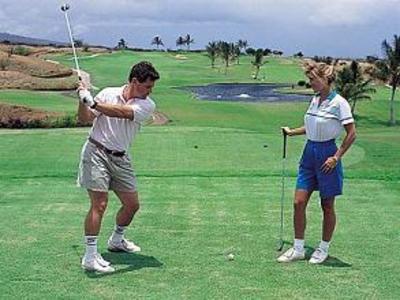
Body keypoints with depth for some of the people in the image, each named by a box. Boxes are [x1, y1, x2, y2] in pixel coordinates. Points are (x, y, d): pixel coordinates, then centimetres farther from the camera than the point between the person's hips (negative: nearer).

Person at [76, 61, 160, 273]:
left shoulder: (147, 105, -4)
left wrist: (93, 102, -31)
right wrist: (83, 101, -24)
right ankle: (90, 256, -7)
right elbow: (84, 119, -4)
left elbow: (122, 112, -23)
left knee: (132, 204, 9)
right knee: (99, 204, -13)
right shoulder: (108, 93, -4)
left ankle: (117, 240, 35)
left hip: (120, 158, 4)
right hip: (96, 152, -4)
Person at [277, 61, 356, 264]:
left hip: (327, 153, -7)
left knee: (327, 206, 8)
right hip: (309, 152, 7)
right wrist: (293, 132, 17)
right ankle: (298, 249, 14)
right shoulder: (315, 99, 9)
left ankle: (323, 249, 23)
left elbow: (351, 134, -14)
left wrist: (336, 157, -16)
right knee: (299, 202, 3)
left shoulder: (339, 102, -13)